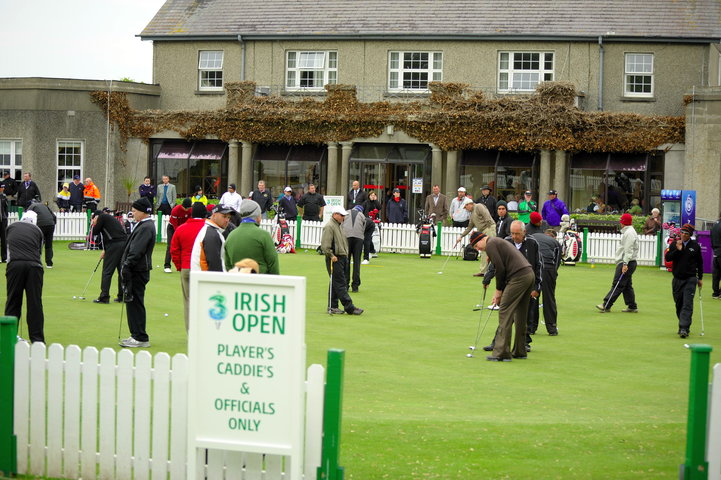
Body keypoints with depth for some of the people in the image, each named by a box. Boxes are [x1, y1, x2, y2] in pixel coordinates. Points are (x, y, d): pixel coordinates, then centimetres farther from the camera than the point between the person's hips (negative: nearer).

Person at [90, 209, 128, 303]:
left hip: (114, 245, -8)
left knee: (107, 272, -4)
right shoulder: (111, 218, 27)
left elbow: (95, 232, 2)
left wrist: (93, 224, 21)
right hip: (124, 243, 8)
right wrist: (105, 250, 32)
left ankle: (104, 297, -5)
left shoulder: (102, 216, 3)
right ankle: (122, 296, 15)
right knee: (122, 270, 12)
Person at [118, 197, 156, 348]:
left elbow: (137, 251, -22)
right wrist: (125, 266, 15)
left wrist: (126, 266, -21)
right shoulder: (143, 225, 17)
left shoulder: (146, 227, -16)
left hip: (138, 272, -10)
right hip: (135, 271, 10)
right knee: (133, 303, 14)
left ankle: (140, 338, -3)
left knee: (135, 303, -7)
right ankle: (136, 335, 20)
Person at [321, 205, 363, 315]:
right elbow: (325, 245, -19)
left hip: (342, 257, 10)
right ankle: (349, 307, -12)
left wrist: (345, 255, 20)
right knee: (340, 284, -9)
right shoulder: (329, 226, -12)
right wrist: (331, 256, -18)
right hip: (335, 259, -10)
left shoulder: (339, 225, 18)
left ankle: (332, 307, 16)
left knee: (337, 284, 11)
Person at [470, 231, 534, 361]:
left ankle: (502, 353, -9)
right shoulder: (499, 242, 28)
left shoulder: (490, 244, -1)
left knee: (505, 313, -7)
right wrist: (500, 292, 21)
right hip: (529, 274, 10)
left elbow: (500, 269, -10)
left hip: (518, 277, -10)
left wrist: (498, 291, 2)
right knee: (520, 315, 16)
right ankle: (519, 352, 21)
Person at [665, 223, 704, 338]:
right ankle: (684, 326, 24)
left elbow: (699, 262, 11)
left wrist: (700, 278, 10)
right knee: (679, 304, 9)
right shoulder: (674, 244, 4)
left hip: (690, 279, -2)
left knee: (687, 304, -13)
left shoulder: (695, 246, 3)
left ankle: (684, 329, -19)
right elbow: (667, 258, -6)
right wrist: (677, 250, -18)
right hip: (677, 279, 2)